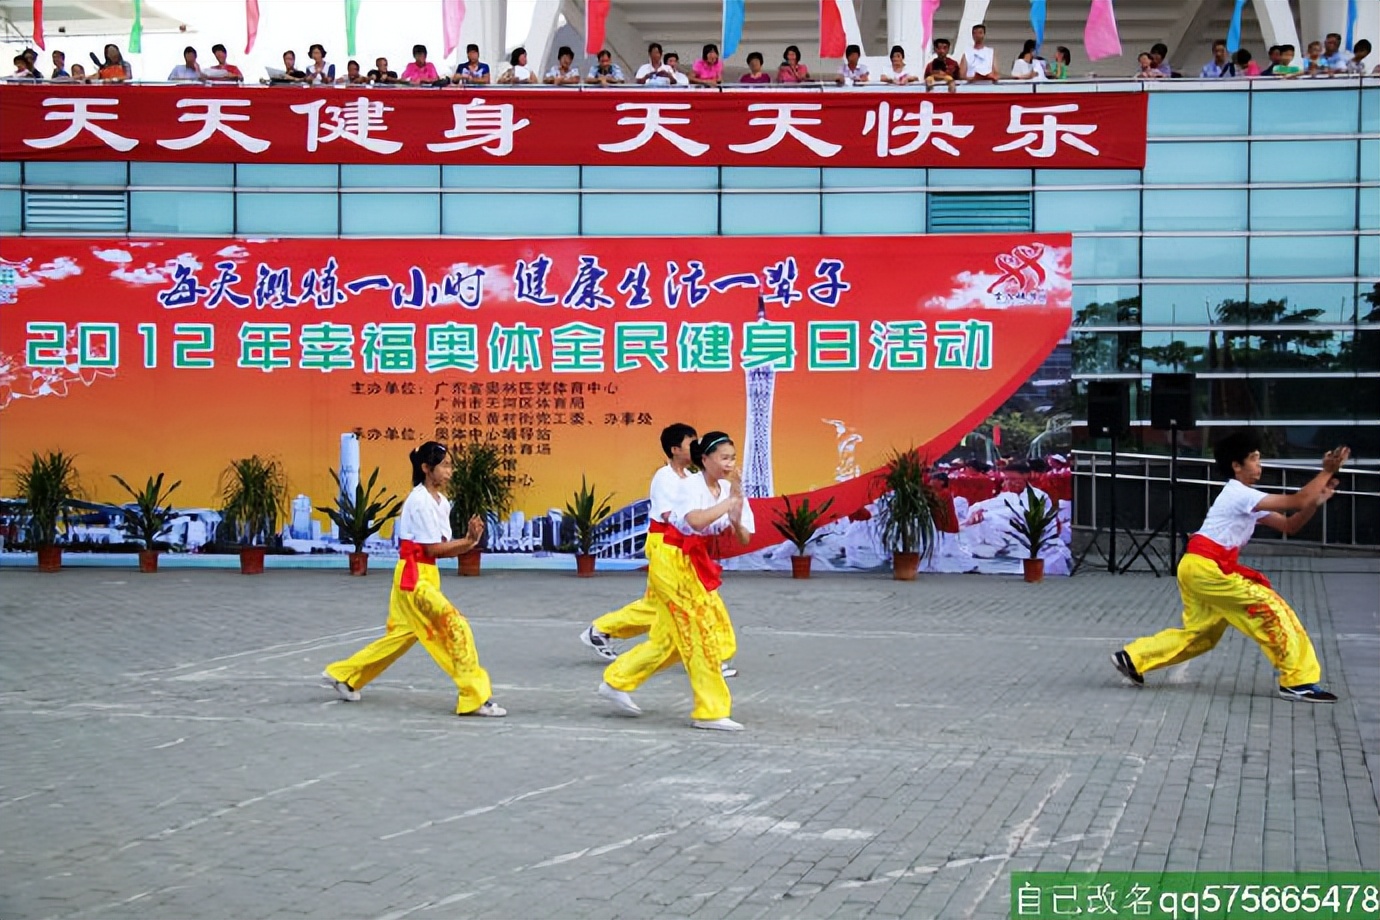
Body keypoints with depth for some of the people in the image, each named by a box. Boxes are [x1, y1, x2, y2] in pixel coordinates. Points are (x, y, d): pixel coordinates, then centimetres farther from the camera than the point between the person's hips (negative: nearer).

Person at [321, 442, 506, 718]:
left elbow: (442, 548, 8)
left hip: (425, 576, 10)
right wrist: (468, 542, -15)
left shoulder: (441, 502, 12)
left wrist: (468, 540, -9)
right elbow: (432, 548, -17)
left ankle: (343, 676, 32)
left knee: (401, 635, 18)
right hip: (414, 576, -10)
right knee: (455, 627, -15)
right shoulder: (420, 501, -15)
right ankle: (476, 698, -13)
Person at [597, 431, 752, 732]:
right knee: (701, 634, -8)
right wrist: (732, 501, -31)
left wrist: (737, 522, -20)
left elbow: (744, 540, 1)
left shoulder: (729, 489, 3)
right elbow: (696, 520, -37)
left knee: (670, 639, 13)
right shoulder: (692, 486, -17)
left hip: (695, 565, 8)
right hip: (674, 562, -8)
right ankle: (711, 711, -2)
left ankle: (617, 682, 27)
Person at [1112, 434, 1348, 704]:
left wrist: (1317, 501, 1)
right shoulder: (1240, 494, -12)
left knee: (1199, 632, 16)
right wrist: (1327, 471, -13)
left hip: (1196, 568, 10)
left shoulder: (1248, 500, 19)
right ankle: (1299, 682, -5)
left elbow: (1289, 525, 15)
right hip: (1208, 568, -10)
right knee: (1272, 611, -8)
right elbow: (1297, 502, -18)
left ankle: (1133, 658, 16)